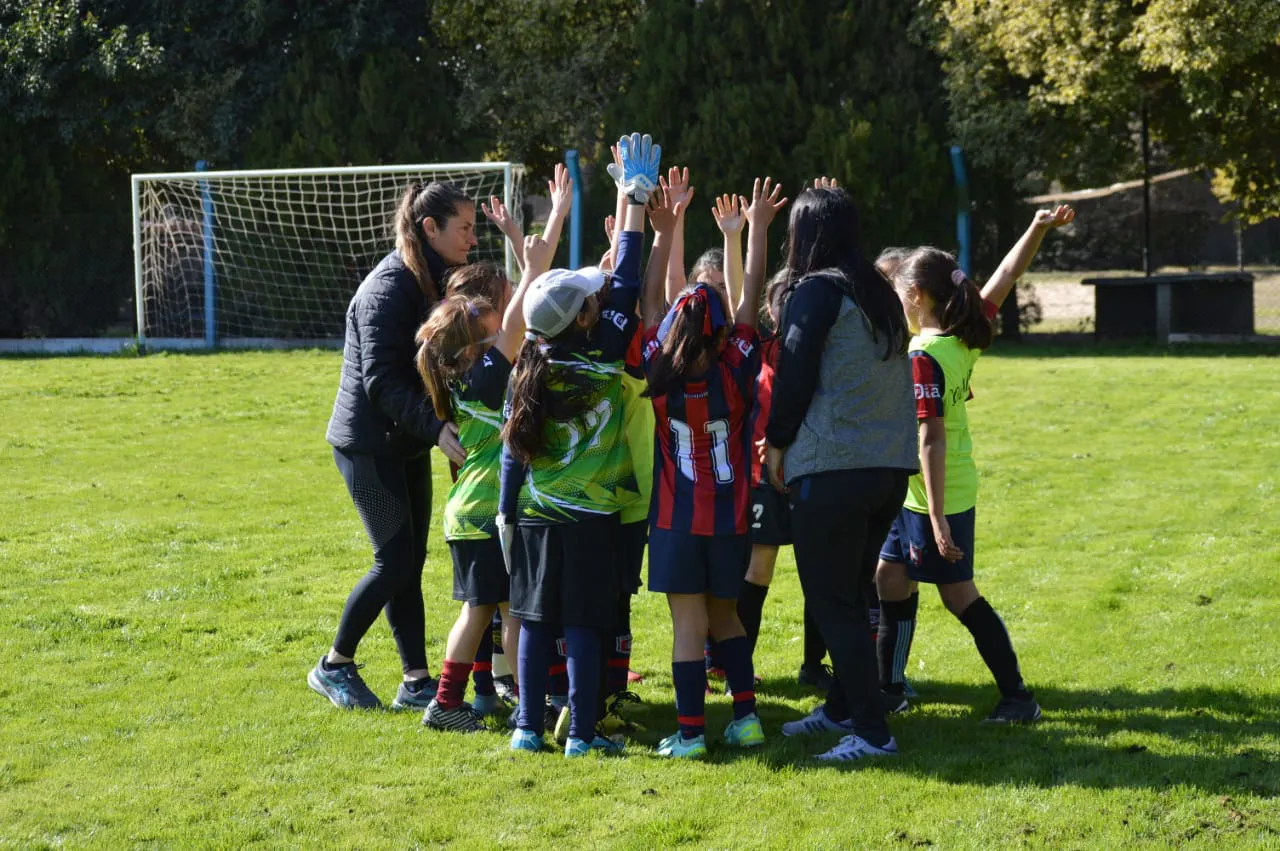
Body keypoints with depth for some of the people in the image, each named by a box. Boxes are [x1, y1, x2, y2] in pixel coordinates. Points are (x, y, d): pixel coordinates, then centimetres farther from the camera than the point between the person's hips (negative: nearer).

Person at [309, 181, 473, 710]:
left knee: (409, 565, 7)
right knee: (396, 561, -7)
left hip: (408, 443, 8)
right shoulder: (389, 288, -18)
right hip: (370, 443, -8)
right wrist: (435, 427, -32)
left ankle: (416, 683, 10)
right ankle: (334, 667, 8)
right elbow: (380, 381, -23)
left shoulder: (434, 283, 10)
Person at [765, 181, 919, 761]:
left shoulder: (816, 291, -8)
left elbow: (794, 376, -10)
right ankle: (842, 707, 29)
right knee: (851, 595, 19)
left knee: (831, 603, -2)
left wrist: (778, 442, 5)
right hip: (891, 466, 8)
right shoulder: (880, 294, 15)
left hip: (832, 469, -8)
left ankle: (871, 731, -5)